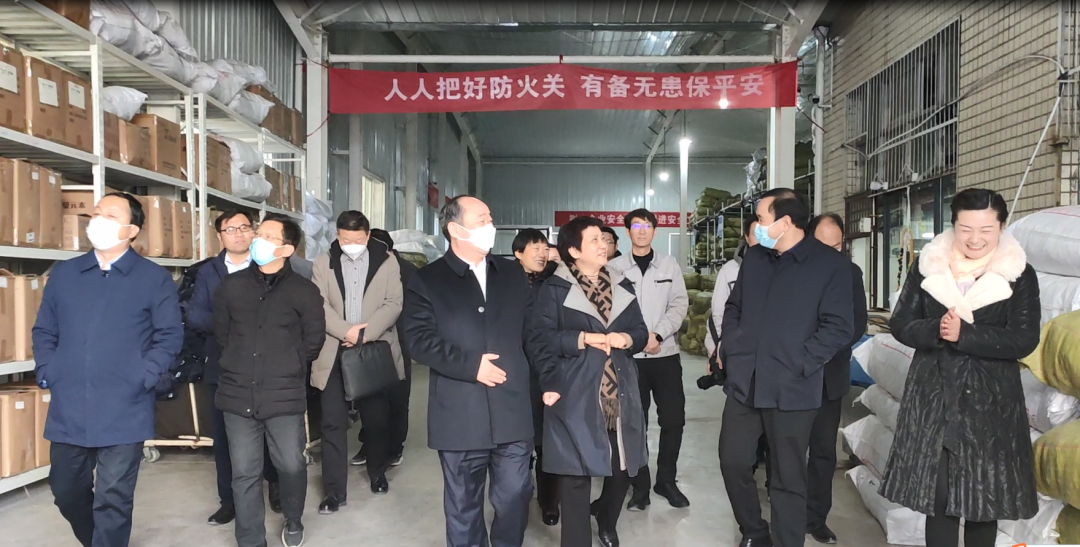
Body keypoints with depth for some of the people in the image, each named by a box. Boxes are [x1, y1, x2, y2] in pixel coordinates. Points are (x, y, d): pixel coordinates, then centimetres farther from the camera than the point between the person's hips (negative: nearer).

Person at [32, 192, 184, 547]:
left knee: (112, 500, 2)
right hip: (68, 410, 4)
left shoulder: (155, 279, -1)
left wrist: (145, 377, -12)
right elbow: (44, 331, 14)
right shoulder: (63, 274, 10)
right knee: (66, 492, 17)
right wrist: (46, 373, 1)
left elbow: (170, 335, -2)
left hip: (124, 412, -4)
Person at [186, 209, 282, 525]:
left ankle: (275, 484, 33)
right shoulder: (208, 272, 7)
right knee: (224, 436, 10)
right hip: (222, 368, 2)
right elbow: (195, 315, -4)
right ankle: (229, 500, 24)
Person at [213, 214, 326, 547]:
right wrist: (240, 366, 14)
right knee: (244, 473, 9)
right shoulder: (231, 285, 4)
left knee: (291, 466, 8)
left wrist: (287, 369, 9)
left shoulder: (304, 292, -4)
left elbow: (313, 340, 4)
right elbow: (221, 332, 15)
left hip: (285, 396, -2)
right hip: (239, 394, 2)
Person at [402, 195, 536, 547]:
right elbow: (419, 339, -10)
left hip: (513, 411, 3)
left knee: (515, 498, 10)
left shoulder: (513, 274, 11)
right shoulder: (427, 280, 0)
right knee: (463, 504, 13)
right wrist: (471, 365, -16)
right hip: (460, 416, -2)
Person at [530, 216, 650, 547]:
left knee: (624, 468, 14)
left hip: (620, 394, 5)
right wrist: (583, 338, -16)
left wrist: (627, 338, -10)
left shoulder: (622, 287, 12)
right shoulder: (555, 289, -2)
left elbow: (640, 332, 11)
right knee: (576, 475, 0)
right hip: (575, 395, -5)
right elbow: (544, 339, -8)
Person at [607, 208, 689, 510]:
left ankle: (666, 480, 23)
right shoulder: (616, 267, 1)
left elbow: (680, 303, 0)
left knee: (673, 419, 4)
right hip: (630, 355, -1)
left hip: (666, 353, 2)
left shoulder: (670, 264, 6)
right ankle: (640, 485, 18)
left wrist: (658, 334, -13)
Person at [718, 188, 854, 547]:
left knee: (787, 477, 7)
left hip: (791, 388, -5)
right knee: (733, 461, 10)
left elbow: (839, 327, -9)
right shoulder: (753, 258, 11)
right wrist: (728, 346, 8)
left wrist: (798, 364, -14)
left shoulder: (831, 265, -6)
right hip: (743, 381, 5)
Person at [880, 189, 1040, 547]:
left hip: (990, 403, -1)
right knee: (937, 495, 6)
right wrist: (935, 330, -18)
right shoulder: (927, 267, 3)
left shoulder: (1020, 276, -1)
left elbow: (1024, 340, -9)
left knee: (984, 501, 8)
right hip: (934, 399, 1)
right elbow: (900, 324, 2)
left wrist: (964, 335, -20)